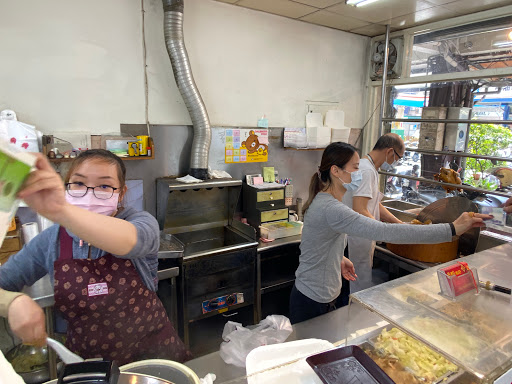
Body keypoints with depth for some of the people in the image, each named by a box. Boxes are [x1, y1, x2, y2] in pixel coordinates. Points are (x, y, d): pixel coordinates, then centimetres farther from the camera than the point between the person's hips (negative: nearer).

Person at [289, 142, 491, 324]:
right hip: (312, 304, -9)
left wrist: (339, 258, 6)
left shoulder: (323, 201, 3)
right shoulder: (331, 209, -30)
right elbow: (386, 232, -36)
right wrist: (452, 228, -31)